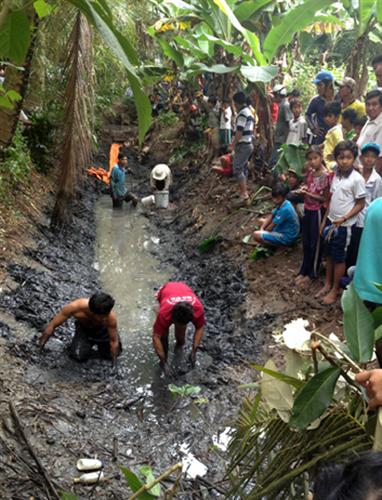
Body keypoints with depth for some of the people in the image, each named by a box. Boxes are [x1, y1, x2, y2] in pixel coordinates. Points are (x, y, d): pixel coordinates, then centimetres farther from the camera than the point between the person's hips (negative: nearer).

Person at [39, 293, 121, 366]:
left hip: (103, 330, 0)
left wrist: (114, 366, -20)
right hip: (83, 328, 0)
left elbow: (114, 341, -24)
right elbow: (52, 326, -25)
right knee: (79, 356, -18)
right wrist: (41, 345, -17)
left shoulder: (111, 317, -40)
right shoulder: (74, 307, -40)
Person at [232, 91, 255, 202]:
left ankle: (244, 193, -14)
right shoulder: (249, 112, 17)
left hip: (242, 145, -10)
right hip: (248, 144, 10)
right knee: (243, 168, 15)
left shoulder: (242, 113, -15)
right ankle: (244, 191, 21)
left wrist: (233, 144, -12)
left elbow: (239, 131, -21)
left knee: (237, 169, -11)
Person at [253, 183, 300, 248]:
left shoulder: (285, 209, -29)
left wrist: (263, 232, -3)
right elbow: (271, 216, 8)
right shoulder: (281, 203, -1)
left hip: (288, 238, -10)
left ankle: (281, 245, -6)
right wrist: (262, 229, -5)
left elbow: (271, 227, -20)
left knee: (256, 235, -21)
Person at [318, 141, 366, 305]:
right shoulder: (336, 174, 3)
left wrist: (343, 219, -20)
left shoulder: (357, 179, -18)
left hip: (343, 225, -6)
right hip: (330, 221, 6)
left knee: (339, 258, 6)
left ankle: (335, 289, 21)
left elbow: (360, 204, -13)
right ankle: (327, 284, 31)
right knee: (329, 254, 16)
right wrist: (324, 220, 10)